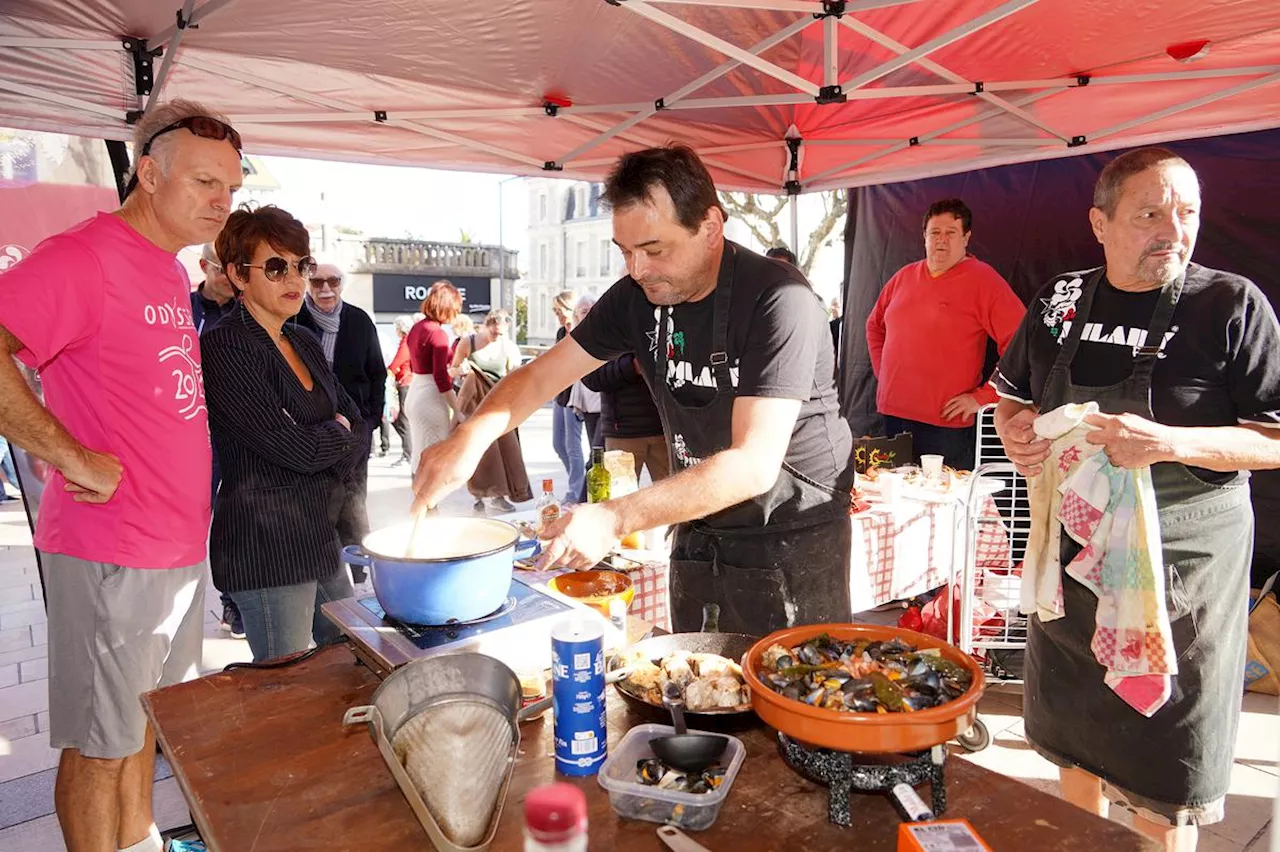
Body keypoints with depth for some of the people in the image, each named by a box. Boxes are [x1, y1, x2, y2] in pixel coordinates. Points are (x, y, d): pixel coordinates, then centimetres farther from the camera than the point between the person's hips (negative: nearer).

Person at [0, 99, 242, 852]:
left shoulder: (172, 269, 12)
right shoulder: (84, 255, -16)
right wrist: (77, 459, -25)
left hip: (180, 545, 9)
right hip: (112, 553, -9)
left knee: (145, 720, 23)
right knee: (100, 745, 9)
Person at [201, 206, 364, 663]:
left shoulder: (305, 342, 12)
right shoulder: (225, 347, -13)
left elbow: (358, 431, 11)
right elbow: (294, 448, -20)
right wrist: (338, 432, 0)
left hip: (321, 536, 8)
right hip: (267, 546, -8)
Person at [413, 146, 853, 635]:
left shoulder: (779, 301, -24)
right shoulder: (637, 297, -4)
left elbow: (754, 465, -30)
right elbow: (542, 375, 1)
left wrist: (616, 519, -35)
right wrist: (471, 436, -18)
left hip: (792, 543, -5)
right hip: (698, 533, 6)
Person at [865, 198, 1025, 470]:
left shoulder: (983, 280, -5)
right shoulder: (904, 276, 12)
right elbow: (875, 325, 26)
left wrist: (982, 397, -13)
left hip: (947, 423, -5)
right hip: (892, 414, 5)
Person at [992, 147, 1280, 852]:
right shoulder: (1059, 301, 3)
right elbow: (1012, 395, 15)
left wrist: (1171, 443, -26)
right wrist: (1016, 433, -7)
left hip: (1180, 566, -4)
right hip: (1071, 550, 4)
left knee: (1162, 795, 8)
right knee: (1074, 740, 21)